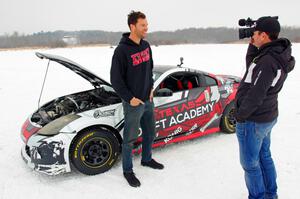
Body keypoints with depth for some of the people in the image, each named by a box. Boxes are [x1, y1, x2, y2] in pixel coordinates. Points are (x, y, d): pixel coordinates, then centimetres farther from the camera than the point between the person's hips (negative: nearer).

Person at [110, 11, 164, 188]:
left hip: (148, 100, 8)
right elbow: (116, 79, -16)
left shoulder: (146, 46, 4)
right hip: (133, 103, -7)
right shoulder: (122, 50, -18)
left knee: (150, 133, 21)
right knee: (130, 138, 7)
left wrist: (151, 88, 8)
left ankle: (147, 159, 43)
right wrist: (130, 98, -16)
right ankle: (128, 170, 25)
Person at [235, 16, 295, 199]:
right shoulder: (278, 55, 3)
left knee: (250, 163, 7)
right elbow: (252, 66, 16)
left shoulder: (268, 61, -27)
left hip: (252, 121, -10)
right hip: (267, 117, 10)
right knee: (264, 156, 23)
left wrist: (240, 115, -15)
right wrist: (252, 46, 3)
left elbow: (256, 94, -27)